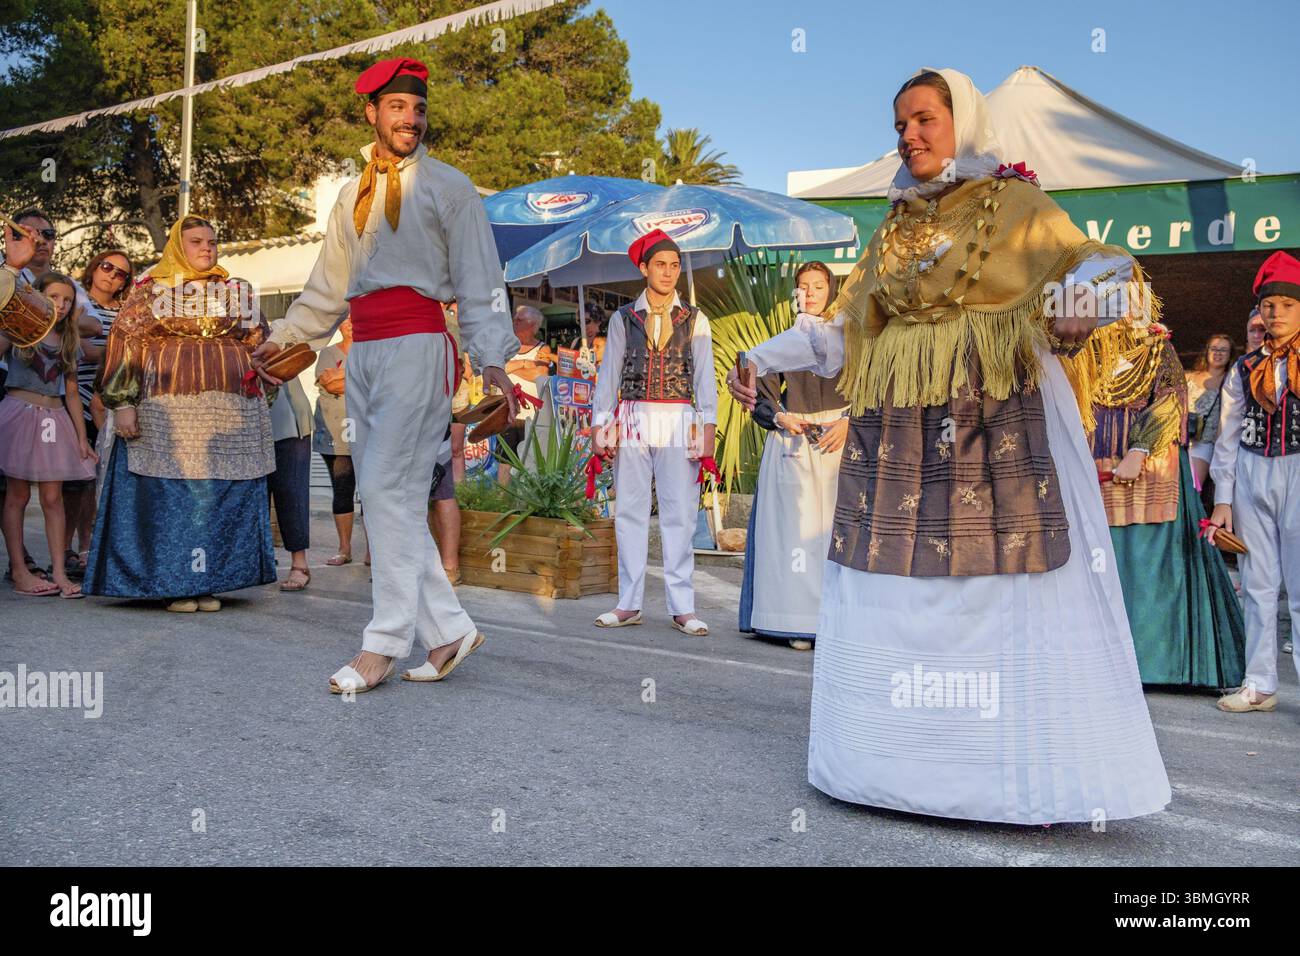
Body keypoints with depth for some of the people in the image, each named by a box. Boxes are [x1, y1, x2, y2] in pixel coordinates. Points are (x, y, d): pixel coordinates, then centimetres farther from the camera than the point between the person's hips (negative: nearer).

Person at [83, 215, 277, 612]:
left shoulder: (235, 291, 17)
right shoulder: (150, 288, 8)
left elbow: (259, 342, 21)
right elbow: (123, 342, 2)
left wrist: (259, 393, 12)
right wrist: (122, 402, -7)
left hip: (230, 413, 3)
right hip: (168, 411, -3)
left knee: (223, 498, 1)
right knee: (170, 496, -4)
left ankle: (208, 583, 9)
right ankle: (174, 584, 4)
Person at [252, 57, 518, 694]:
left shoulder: (447, 186, 3)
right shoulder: (354, 195, 21)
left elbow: (478, 281, -4)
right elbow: (327, 286, 27)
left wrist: (492, 359, -15)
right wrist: (284, 337, 23)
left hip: (417, 346, -7)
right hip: (363, 351, 7)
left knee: (386, 487, -13)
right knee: (394, 498, 4)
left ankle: (385, 643, -6)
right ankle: (448, 628, 12)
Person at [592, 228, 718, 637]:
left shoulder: (695, 320, 9)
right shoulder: (623, 319, 10)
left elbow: (705, 377, 4)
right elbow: (609, 373, 9)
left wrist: (707, 429, -5)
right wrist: (599, 425, 2)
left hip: (678, 423, -1)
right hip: (633, 421, 1)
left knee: (680, 515, -3)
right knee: (630, 513, 3)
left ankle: (682, 608, 1)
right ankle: (629, 603, 11)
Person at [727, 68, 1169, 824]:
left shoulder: (1014, 207, 6)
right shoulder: (893, 229, 20)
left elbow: (1099, 265, -6)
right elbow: (843, 329, 22)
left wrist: (1085, 296, -29)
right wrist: (763, 360, 18)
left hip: (996, 430, -4)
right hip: (898, 436, 5)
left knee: (1004, 586, -6)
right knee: (898, 597, 3)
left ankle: (1025, 768, 4)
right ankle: (905, 756, 14)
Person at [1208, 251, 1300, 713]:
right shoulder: (1245, 370, 10)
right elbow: (1228, 438, 9)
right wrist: (1223, 499, 5)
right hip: (1251, 476, 3)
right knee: (1258, 585, 8)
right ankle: (1260, 685, 15)